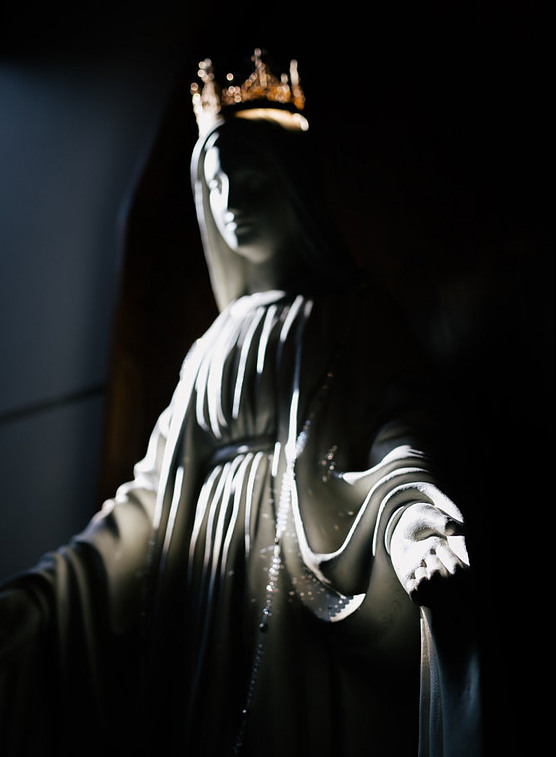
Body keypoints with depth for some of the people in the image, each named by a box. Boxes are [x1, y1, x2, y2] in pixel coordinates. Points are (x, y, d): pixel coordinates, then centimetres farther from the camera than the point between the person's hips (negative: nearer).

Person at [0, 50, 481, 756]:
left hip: (320, 591, -4)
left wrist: (410, 516, -33)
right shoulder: (215, 344, 18)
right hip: (215, 596, 4)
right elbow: (157, 490, 14)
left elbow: (398, 433, -9)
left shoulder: (357, 317, 5)